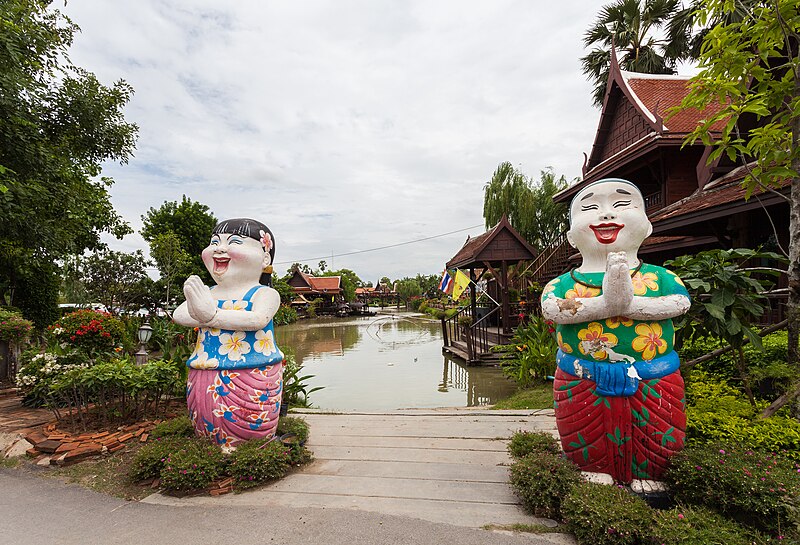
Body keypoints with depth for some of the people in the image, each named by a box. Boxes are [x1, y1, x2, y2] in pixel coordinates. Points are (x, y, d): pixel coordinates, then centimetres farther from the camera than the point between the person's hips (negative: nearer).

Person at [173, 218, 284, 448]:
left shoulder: (264, 294, -8)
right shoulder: (206, 293, 8)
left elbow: (257, 319, -25)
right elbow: (178, 315, -1)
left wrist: (213, 314, -31)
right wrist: (198, 314, -19)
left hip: (251, 382, -5)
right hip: (205, 385, 5)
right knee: (210, 440, 17)